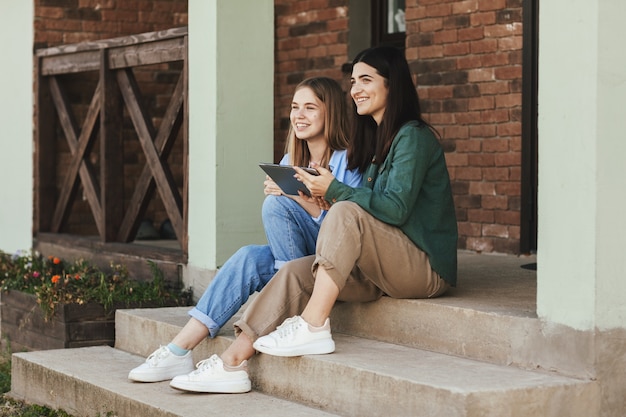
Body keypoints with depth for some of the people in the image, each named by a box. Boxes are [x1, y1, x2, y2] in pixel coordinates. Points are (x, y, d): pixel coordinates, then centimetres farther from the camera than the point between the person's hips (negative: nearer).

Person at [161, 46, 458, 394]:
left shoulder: (413, 136, -8)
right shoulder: (376, 139, 19)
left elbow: (396, 208, -19)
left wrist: (335, 191, -15)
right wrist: (324, 194, -3)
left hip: (426, 269, -8)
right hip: (378, 271, 8)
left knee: (346, 212, -30)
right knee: (295, 272, -10)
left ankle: (314, 327, -31)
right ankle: (233, 363, -17)